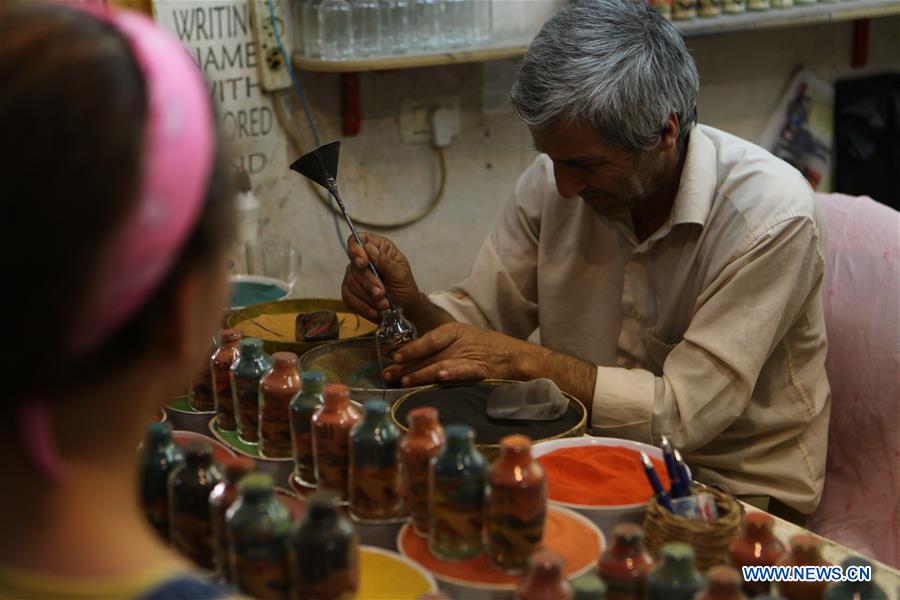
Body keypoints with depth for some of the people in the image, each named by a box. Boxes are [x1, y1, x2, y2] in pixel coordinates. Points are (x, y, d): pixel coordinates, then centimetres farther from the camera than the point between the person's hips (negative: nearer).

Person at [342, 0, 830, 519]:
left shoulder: (772, 217, -22)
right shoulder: (553, 181, -5)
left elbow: (685, 414, -24)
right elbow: (482, 318, 4)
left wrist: (525, 359, -27)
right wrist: (411, 304, -18)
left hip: (736, 490, -5)